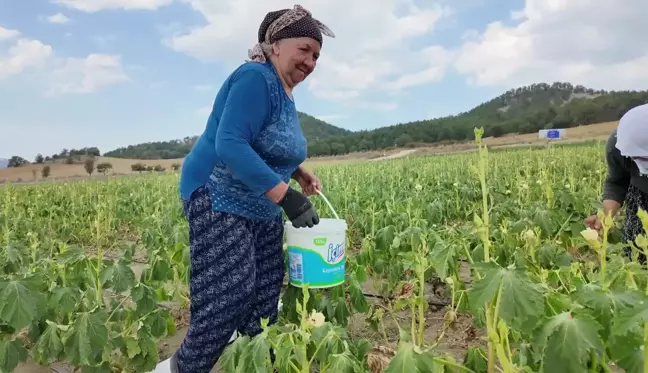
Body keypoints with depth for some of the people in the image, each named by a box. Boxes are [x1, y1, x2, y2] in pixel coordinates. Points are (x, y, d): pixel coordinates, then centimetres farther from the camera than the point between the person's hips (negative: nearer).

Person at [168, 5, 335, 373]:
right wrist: (287, 196, -31)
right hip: (220, 198, -9)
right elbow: (230, 145, -29)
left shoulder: (285, 91, 11)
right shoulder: (256, 79, -17)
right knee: (230, 293, -12)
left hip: (262, 207, 10)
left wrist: (300, 172, 6)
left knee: (266, 290, 10)